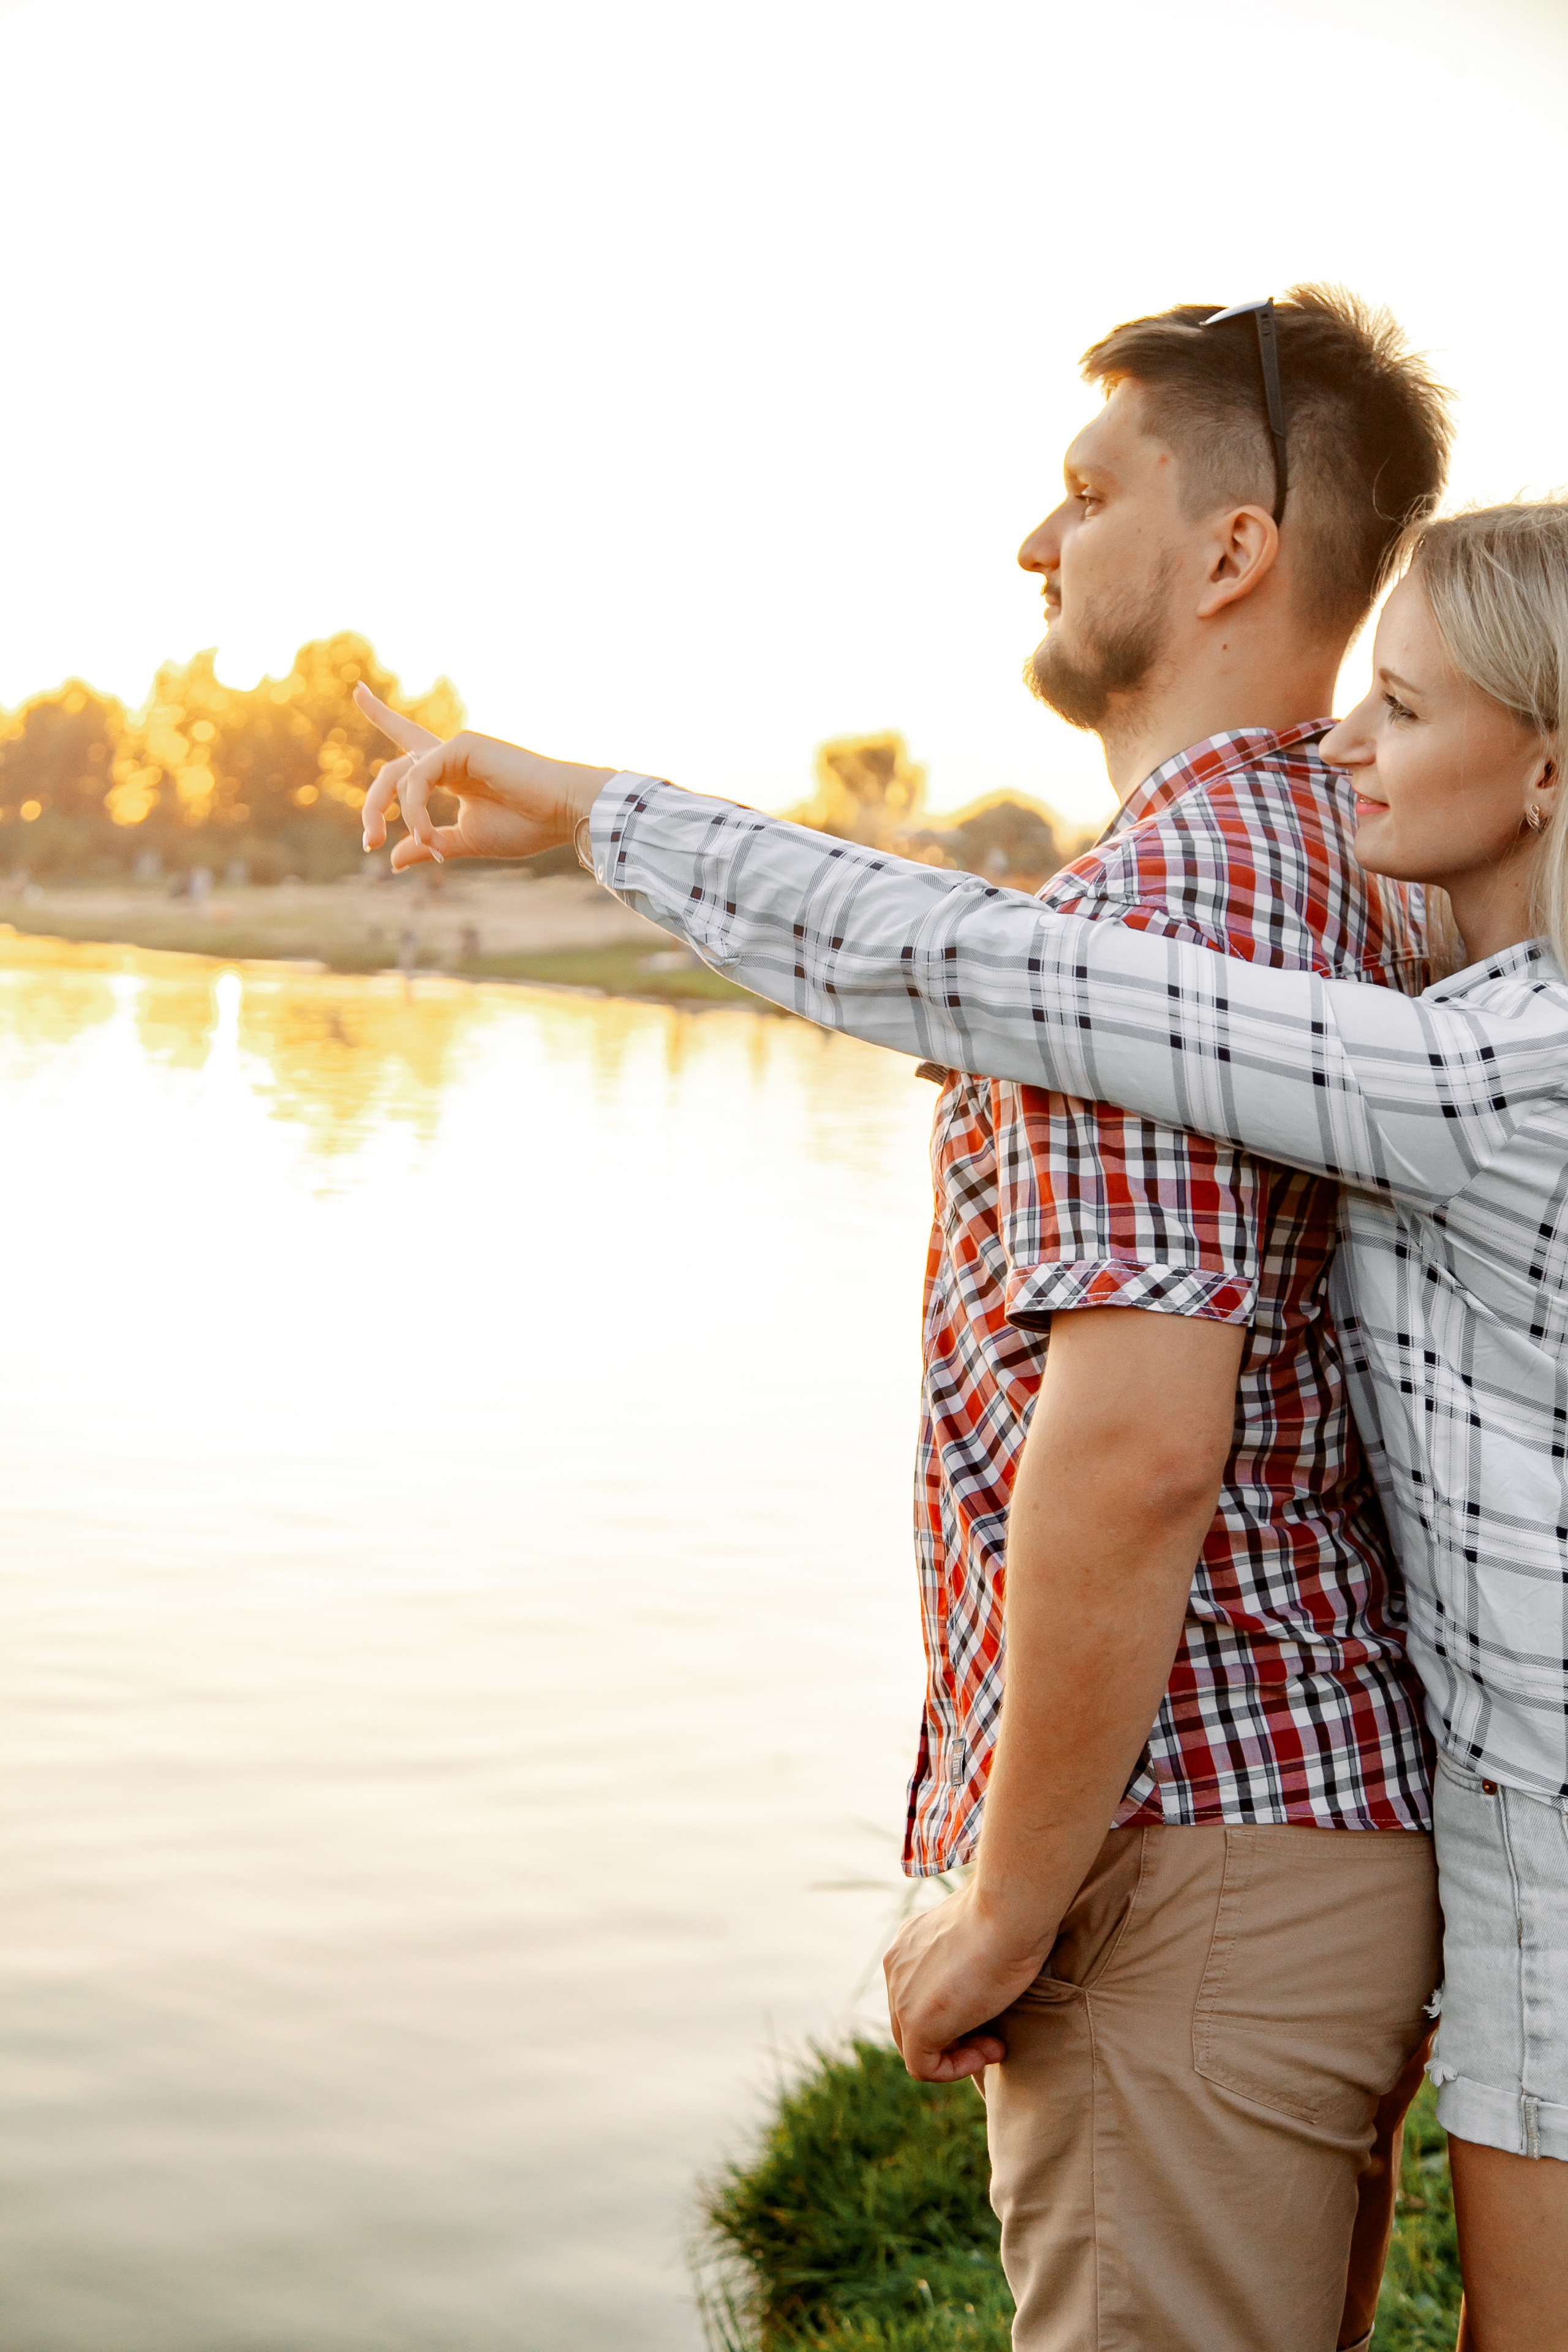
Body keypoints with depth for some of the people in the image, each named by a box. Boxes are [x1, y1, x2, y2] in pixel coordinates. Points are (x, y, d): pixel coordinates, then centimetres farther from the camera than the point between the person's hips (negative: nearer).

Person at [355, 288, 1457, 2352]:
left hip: (1186, 1855, -11)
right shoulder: (1340, 870, 14)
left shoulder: (1164, 890, -20)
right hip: (1343, 1819, 11)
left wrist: (1007, 1906, -19)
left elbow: (1129, 1448, -27)